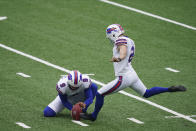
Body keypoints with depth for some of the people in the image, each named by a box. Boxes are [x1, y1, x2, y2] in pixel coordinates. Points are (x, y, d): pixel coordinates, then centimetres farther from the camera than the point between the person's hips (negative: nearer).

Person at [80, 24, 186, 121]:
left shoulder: (121, 41, -15)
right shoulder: (129, 41, 12)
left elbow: (123, 51, -37)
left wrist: (119, 58, -56)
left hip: (124, 78, -9)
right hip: (132, 74, 9)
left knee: (100, 94, 1)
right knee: (147, 93, 25)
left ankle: (93, 116, 17)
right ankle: (170, 89, 15)